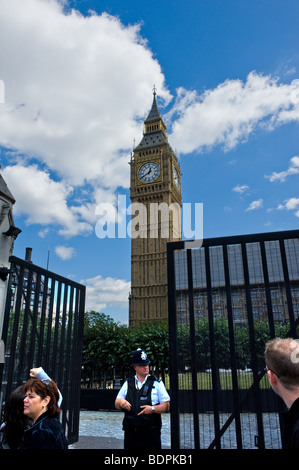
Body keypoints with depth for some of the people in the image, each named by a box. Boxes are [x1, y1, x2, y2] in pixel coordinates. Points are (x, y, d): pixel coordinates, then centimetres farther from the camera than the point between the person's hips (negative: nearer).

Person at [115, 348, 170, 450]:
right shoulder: (127, 384, 12)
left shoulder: (157, 383, 4)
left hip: (151, 433, -2)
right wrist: (121, 402, -8)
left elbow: (166, 405, -1)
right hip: (130, 433, 2)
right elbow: (116, 404, 15)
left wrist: (152, 409, -17)